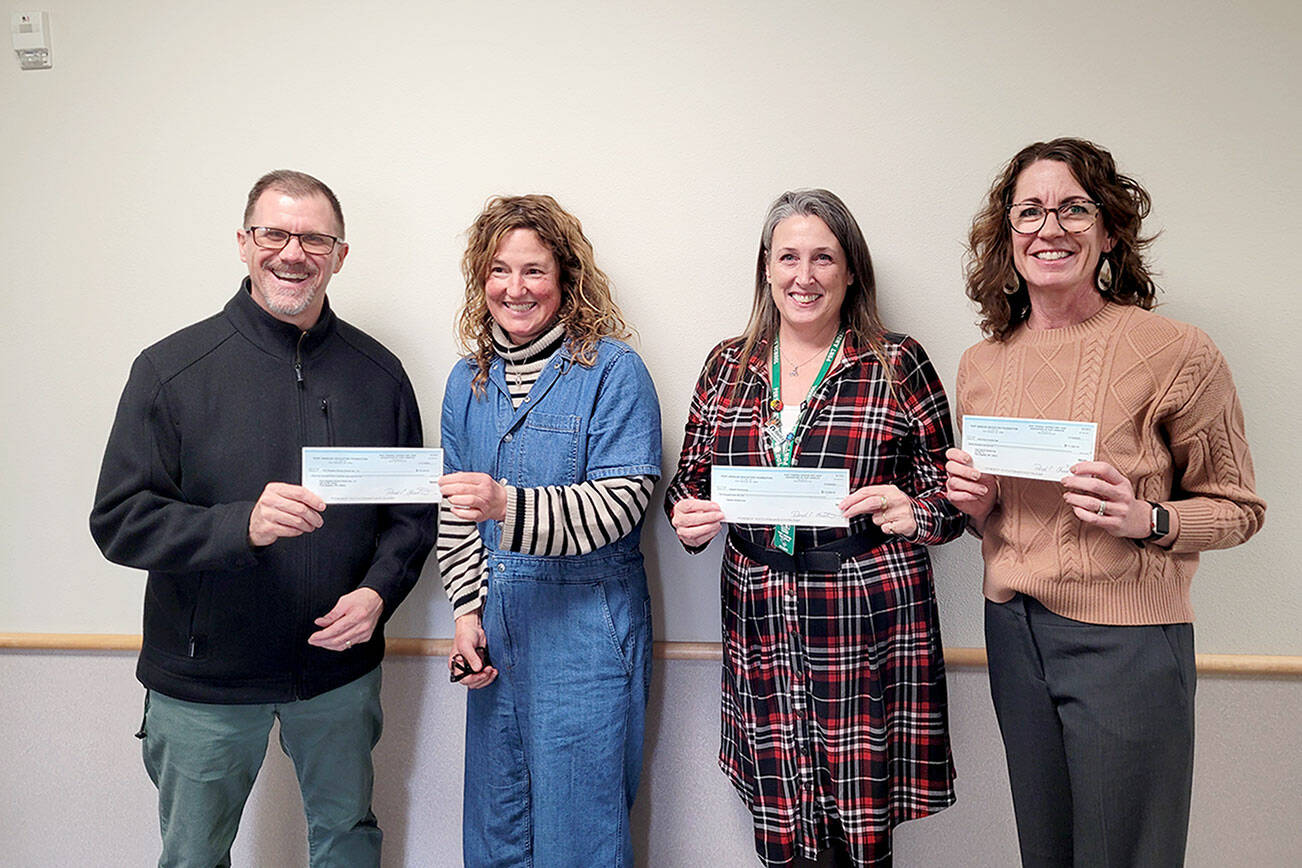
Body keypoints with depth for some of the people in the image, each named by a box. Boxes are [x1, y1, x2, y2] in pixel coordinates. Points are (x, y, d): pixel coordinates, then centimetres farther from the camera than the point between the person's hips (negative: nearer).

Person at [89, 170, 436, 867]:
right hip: (204, 678, -2)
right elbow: (120, 520, -12)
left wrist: (379, 590, -13)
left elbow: (413, 509, 5)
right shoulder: (170, 369, -9)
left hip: (342, 668, 2)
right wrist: (242, 526, -29)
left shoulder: (379, 373, -1)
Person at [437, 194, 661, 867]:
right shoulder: (469, 380, 9)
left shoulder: (613, 370, -9)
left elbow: (620, 502, -18)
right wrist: (467, 612, 2)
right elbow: (455, 516, 12)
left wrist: (507, 506, -30)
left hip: (585, 632, -5)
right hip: (495, 621, 6)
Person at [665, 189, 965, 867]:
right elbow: (688, 480, 15)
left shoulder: (898, 366, 1)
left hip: (869, 620, -2)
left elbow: (947, 495, 4)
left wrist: (913, 514, -17)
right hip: (760, 619, 3)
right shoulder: (728, 366, 9)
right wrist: (687, 519, -6)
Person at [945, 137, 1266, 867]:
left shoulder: (1177, 352, -10)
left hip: (1128, 641, -4)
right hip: (1014, 632, 5)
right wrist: (973, 501, -5)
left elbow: (1239, 507, -1)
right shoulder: (982, 364, 5)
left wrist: (1148, 520, -19)